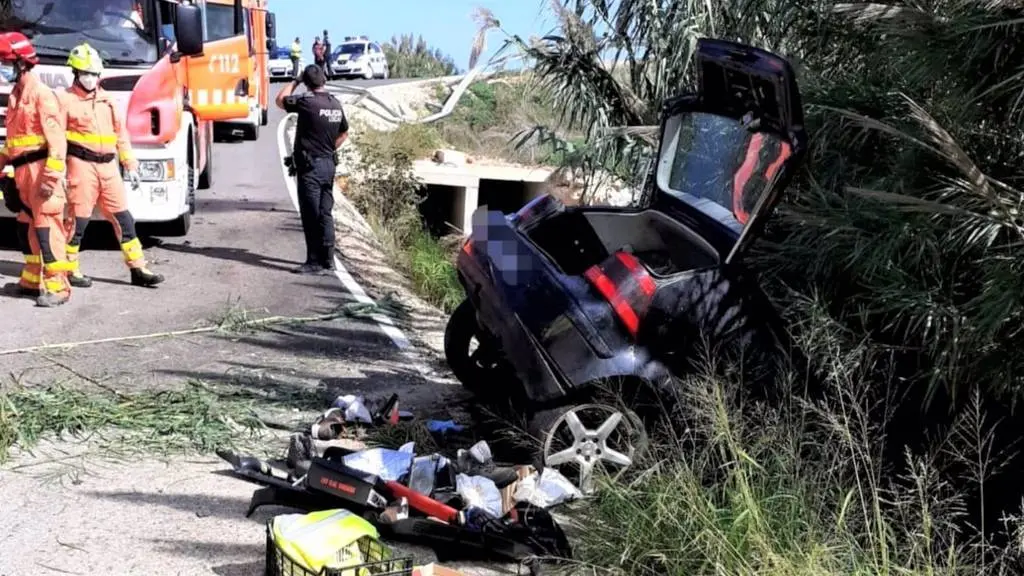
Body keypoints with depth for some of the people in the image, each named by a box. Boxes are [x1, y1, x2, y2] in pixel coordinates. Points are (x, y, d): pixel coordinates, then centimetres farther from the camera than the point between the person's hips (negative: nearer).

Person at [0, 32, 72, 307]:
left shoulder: (41, 93, -12)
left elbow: (57, 138, -18)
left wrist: (51, 177, -23)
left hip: (40, 170, -9)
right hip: (23, 171, 9)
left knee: (47, 227, -9)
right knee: (27, 226, 15)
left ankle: (57, 286, -7)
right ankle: (32, 279, 26)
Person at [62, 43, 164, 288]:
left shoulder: (107, 100, 15)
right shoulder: (66, 100, -3)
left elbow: (121, 135, 18)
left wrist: (131, 166, 13)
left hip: (108, 166, 5)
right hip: (81, 165, -5)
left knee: (123, 219, 4)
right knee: (78, 220, 0)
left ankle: (138, 269, 7)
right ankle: (70, 270, 14)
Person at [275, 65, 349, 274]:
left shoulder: (307, 102, -14)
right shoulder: (336, 104, 8)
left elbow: (280, 100, 1)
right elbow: (344, 133, 21)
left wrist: (295, 82, 10)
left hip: (310, 166, -7)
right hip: (329, 165, 7)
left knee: (311, 215, -4)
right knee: (325, 213, 12)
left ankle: (315, 262, -2)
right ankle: (328, 259, 16)